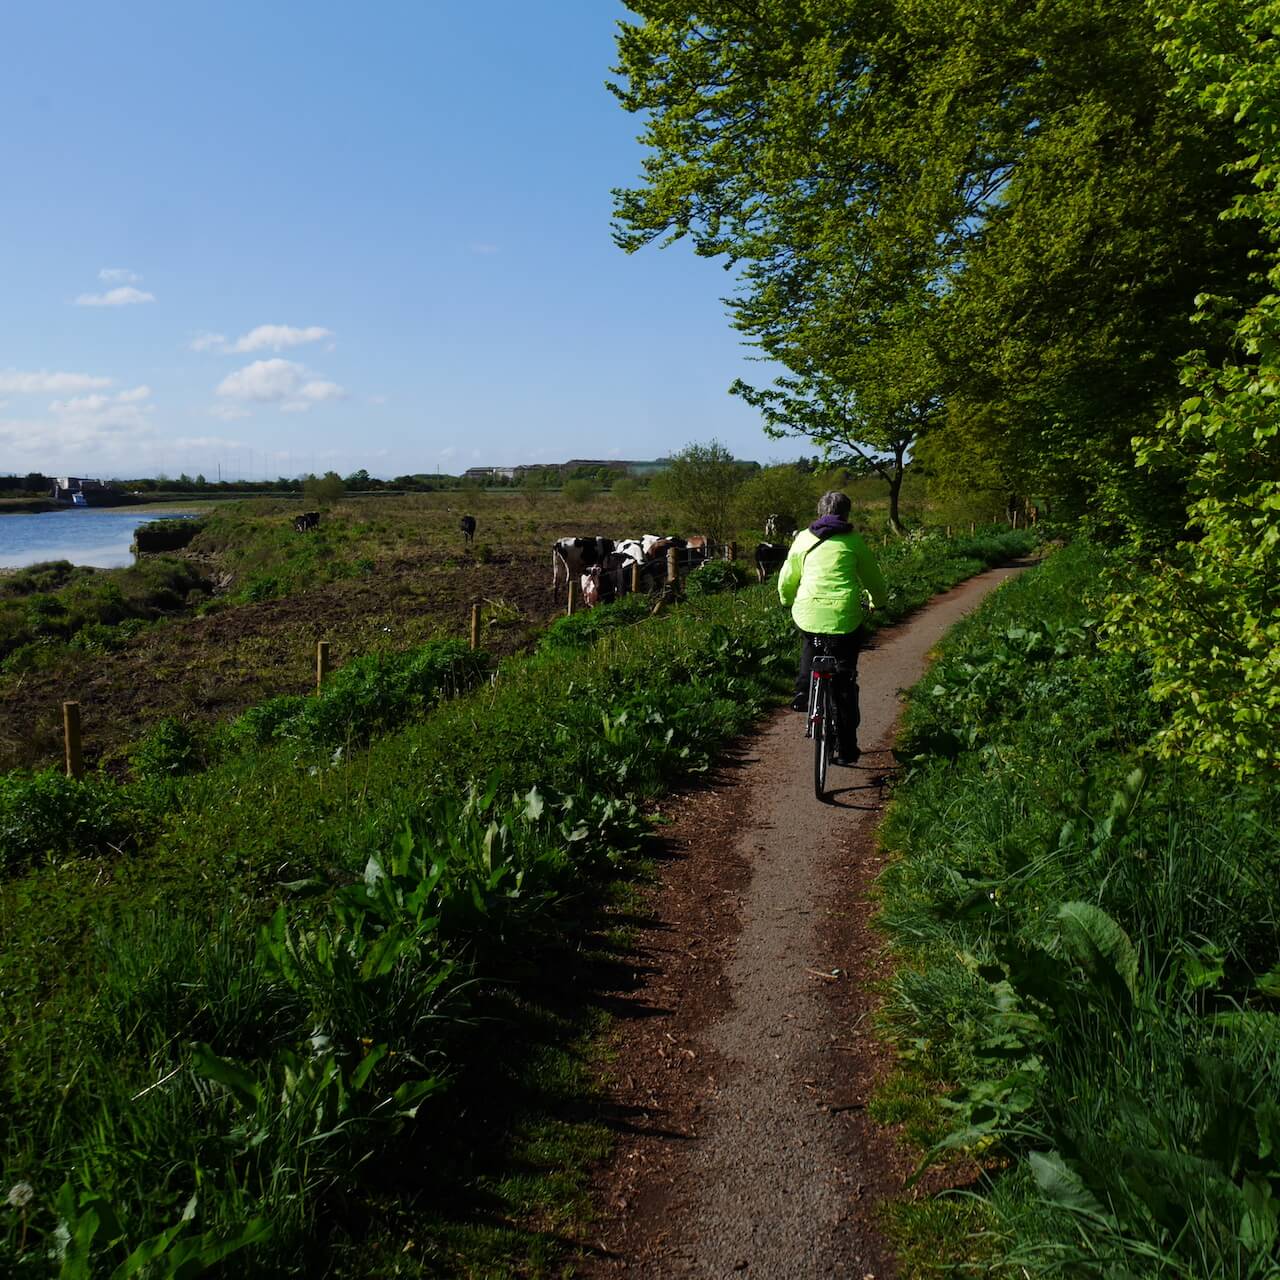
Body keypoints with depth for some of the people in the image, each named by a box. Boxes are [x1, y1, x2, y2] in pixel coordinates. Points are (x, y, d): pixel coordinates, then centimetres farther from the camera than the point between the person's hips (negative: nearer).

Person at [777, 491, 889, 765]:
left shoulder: (803, 539, 9)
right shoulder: (854, 542, 5)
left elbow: (786, 580, 14)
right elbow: (873, 579, 16)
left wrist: (788, 601, 35)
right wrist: (879, 602, 36)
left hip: (808, 615, 2)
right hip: (844, 618, -2)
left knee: (810, 644, 37)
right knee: (845, 682, 8)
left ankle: (803, 691, 17)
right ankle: (847, 748, 10)